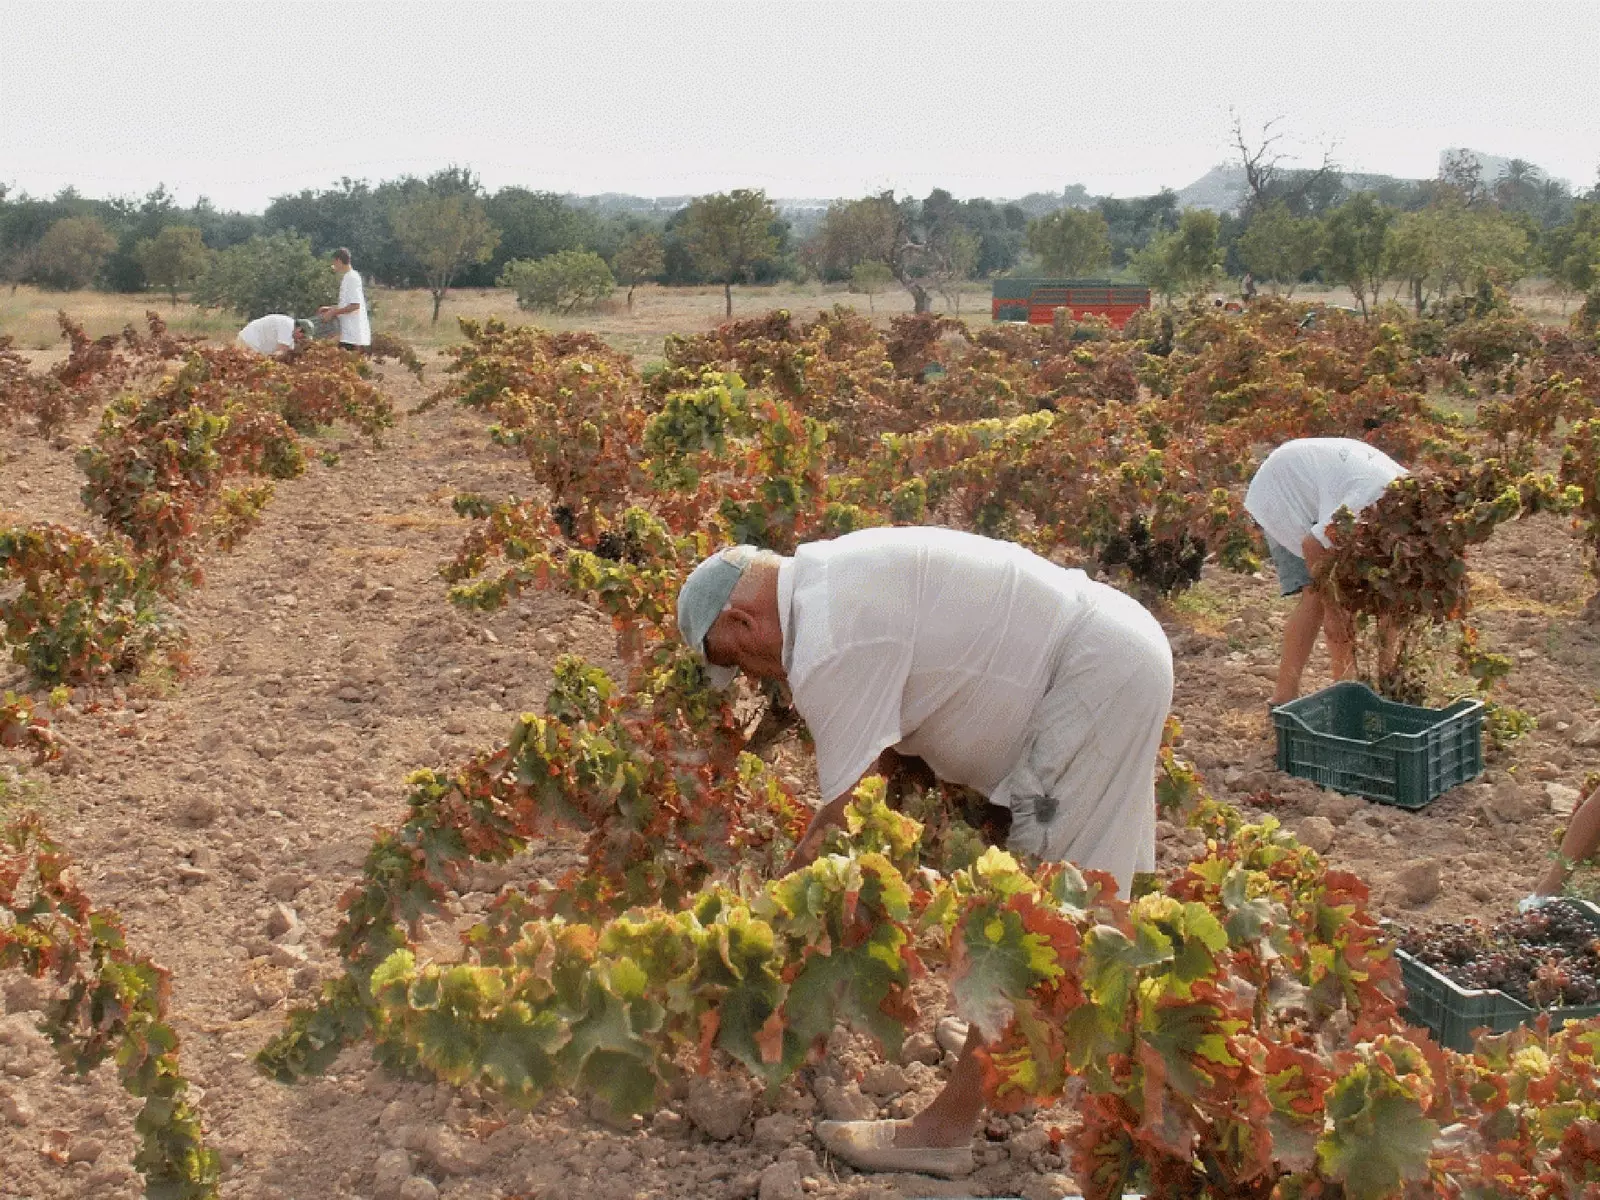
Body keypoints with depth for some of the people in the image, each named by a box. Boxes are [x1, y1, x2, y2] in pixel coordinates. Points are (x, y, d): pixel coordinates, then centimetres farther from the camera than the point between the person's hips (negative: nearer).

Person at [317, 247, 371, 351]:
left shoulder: (352, 277, -13)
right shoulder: (346, 277, 17)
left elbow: (355, 305, -19)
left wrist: (333, 312, -13)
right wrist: (330, 308, 18)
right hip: (348, 332, 10)